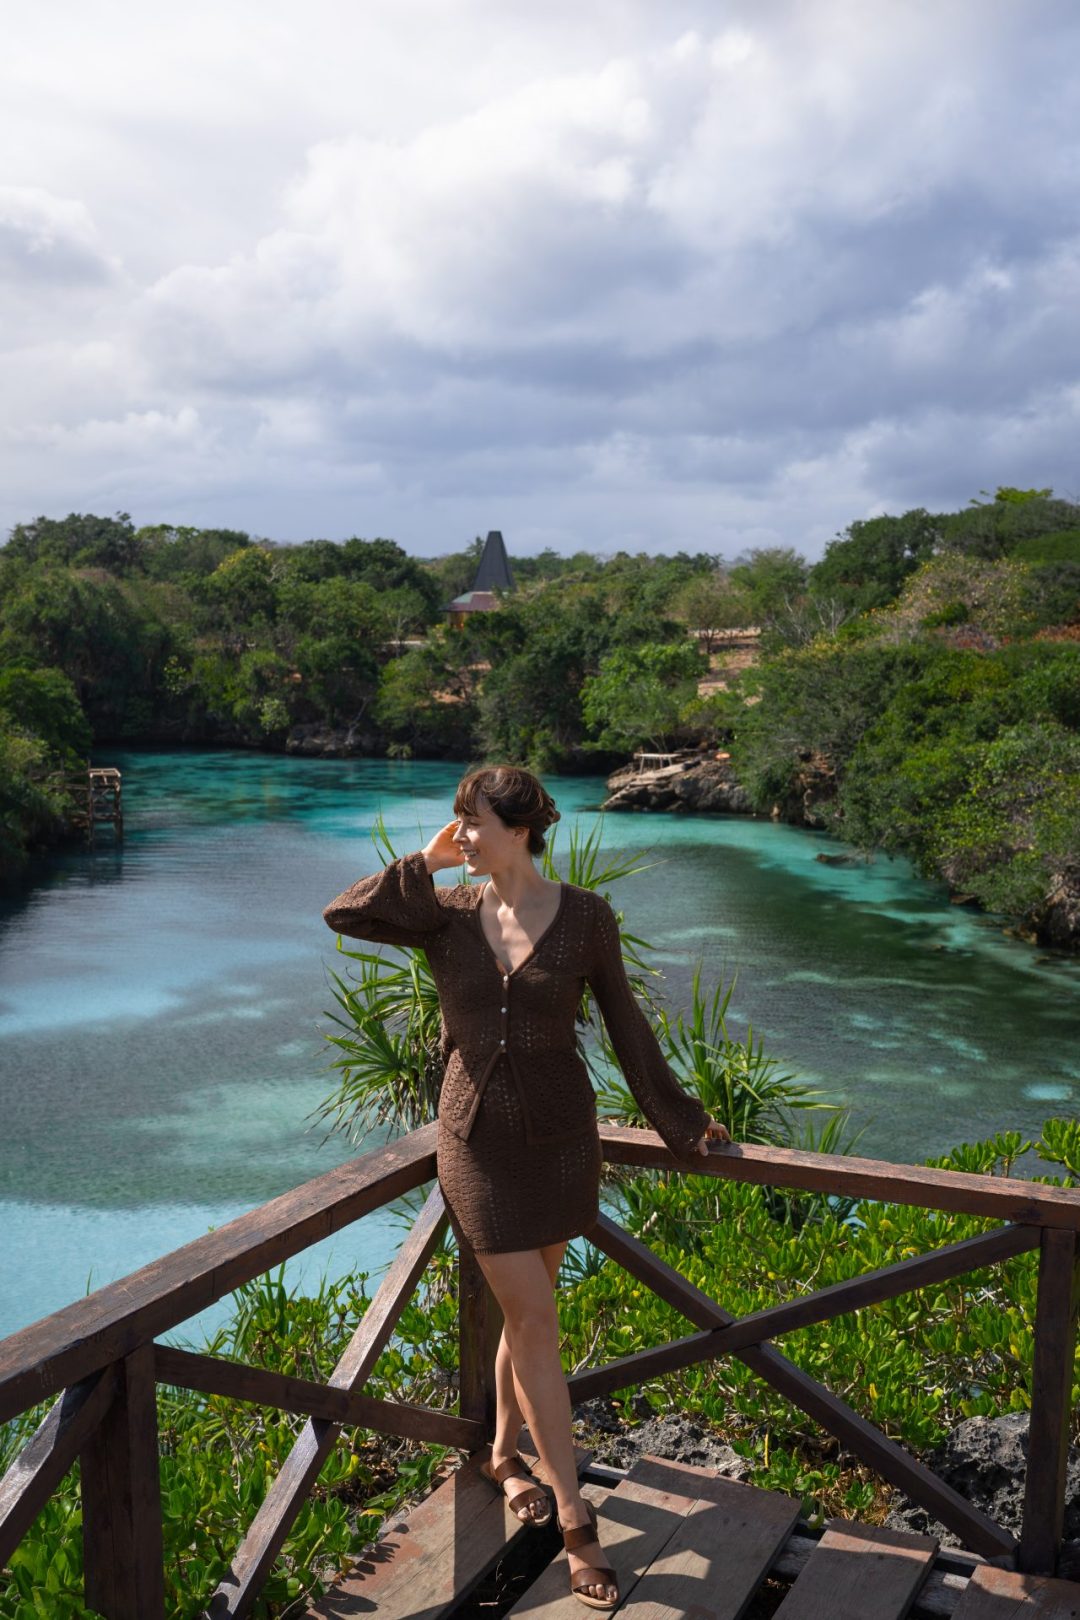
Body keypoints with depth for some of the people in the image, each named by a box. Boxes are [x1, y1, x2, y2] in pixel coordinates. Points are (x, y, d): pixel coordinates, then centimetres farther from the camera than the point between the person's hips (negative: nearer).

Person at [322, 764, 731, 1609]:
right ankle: (577, 1522, 8)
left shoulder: (585, 916, -6)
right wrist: (426, 864, -10)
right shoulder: (447, 914, -2)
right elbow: (343, 914, -9)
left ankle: (506, 1454, 41)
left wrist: (681, 1118, 9)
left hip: (560, 1135, 1)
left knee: (525, 1312, 15)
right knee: (536, 1323, -1)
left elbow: (625, 1024, 3)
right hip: (478, 1139, 0)